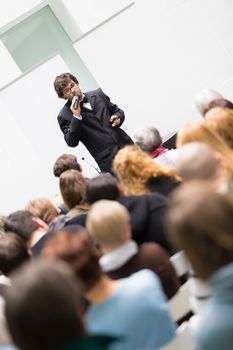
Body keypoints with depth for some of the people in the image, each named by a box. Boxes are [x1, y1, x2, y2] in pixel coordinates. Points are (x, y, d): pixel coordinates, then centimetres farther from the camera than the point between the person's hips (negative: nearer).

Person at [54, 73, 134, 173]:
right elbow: (72, 142, -11)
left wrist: (118, 117, -2)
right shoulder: (64, 115, -3)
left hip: (126, 145, 4)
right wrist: (76, 116, -19)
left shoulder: (98, 94, 10)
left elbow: (117, 110, 22)